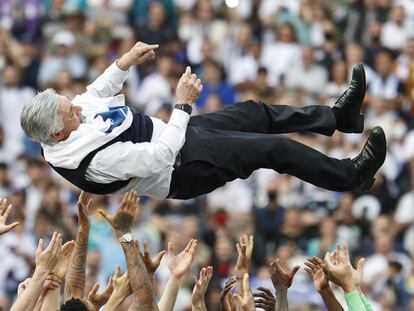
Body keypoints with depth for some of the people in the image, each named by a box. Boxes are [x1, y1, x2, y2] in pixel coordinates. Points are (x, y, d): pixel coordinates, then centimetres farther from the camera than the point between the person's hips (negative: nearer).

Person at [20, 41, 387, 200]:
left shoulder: (65, 123, -10)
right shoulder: (95, 159, -37)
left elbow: (96, 94, 13)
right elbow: (159, 159, -35)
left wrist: (126, 62, 0)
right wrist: (183, 105, -29)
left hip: (171, 134, 9)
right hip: (183, 166, -9)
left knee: (256, 113, 16)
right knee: (276, 148, -6)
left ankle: (339, 116, 33)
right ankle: (352, 175, 13)